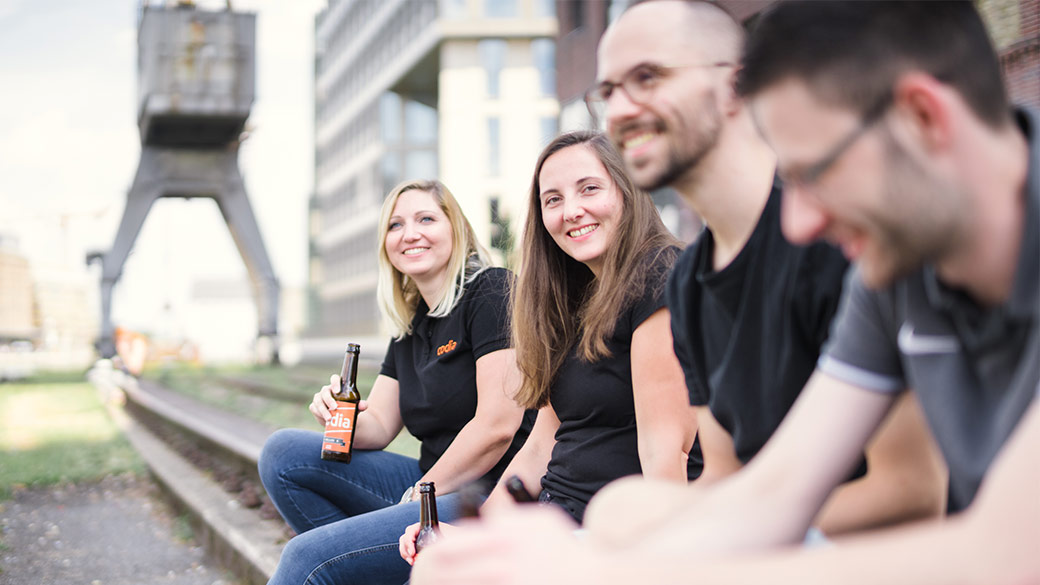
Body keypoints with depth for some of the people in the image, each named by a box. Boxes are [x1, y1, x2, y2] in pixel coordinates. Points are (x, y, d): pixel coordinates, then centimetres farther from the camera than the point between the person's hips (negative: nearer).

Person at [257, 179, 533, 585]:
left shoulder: (493, 291, -10)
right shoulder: (411, 327, 17)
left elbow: (497, 426, -17)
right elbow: (378, 427, 13)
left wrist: (419, 496, -10)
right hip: (430, 485, 9)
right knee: (284, 453, -1)